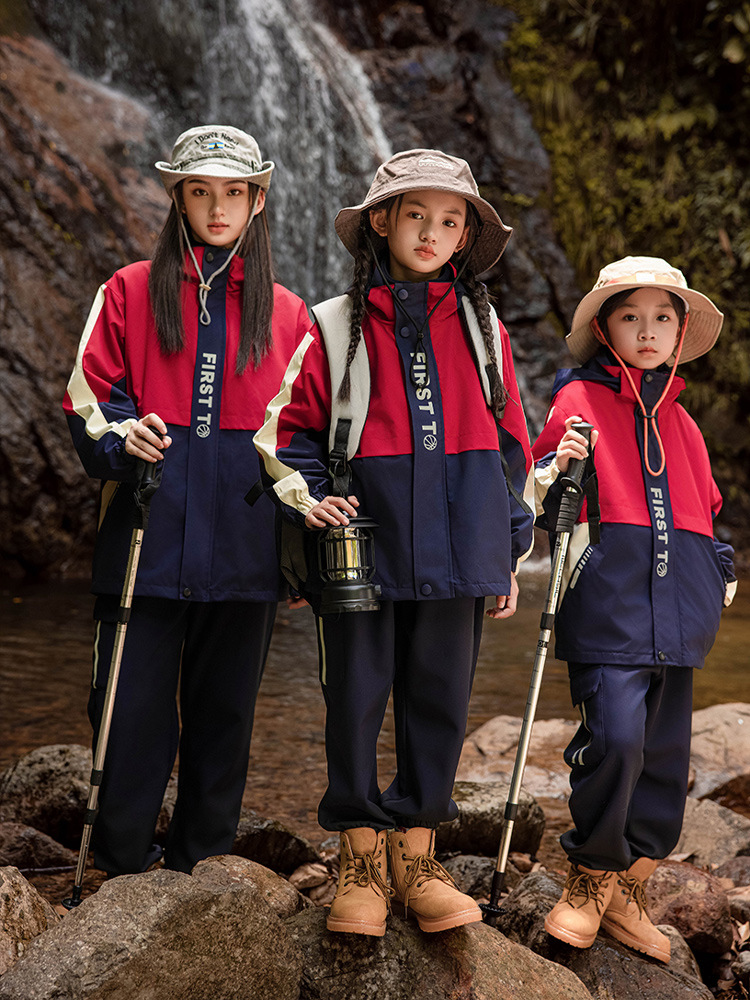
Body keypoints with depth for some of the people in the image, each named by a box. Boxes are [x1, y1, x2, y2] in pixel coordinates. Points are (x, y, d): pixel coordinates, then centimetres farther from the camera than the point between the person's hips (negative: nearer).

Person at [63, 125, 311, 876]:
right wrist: (121, 436, -16)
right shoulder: (129, 293, 8)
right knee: (132, 710, 0)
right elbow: (87, 399, 6)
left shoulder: (287, 314, 13)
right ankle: (120, 870, 16)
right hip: (146, 535, -1)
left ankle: (200, 868, 23)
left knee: (223, 712, 9)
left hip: (242, 548, 2)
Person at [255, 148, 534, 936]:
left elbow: (509, 439, 14)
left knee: (439, 697, 6)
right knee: (355, 696, 3)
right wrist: (306, 494, -10)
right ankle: (361, 862, 17)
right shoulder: (336, 328, 4)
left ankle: (415, 856, 20)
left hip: (456, 539, 2)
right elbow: (288, 426, 9)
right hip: (363, 536, -2)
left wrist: (509, 554, 12)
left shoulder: (483, 328, 10)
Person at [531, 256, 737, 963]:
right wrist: (556, 469, -18)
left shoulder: (680, 423, 21)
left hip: (676, 611, 6)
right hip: (608, 604, -6)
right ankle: (589, 881, 2)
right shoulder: (580, 399, 4)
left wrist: (720, 568, 15)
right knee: (615, 737, -18)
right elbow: (533, 506, 2)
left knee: (665, 753, 6)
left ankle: (627, 891, 19)